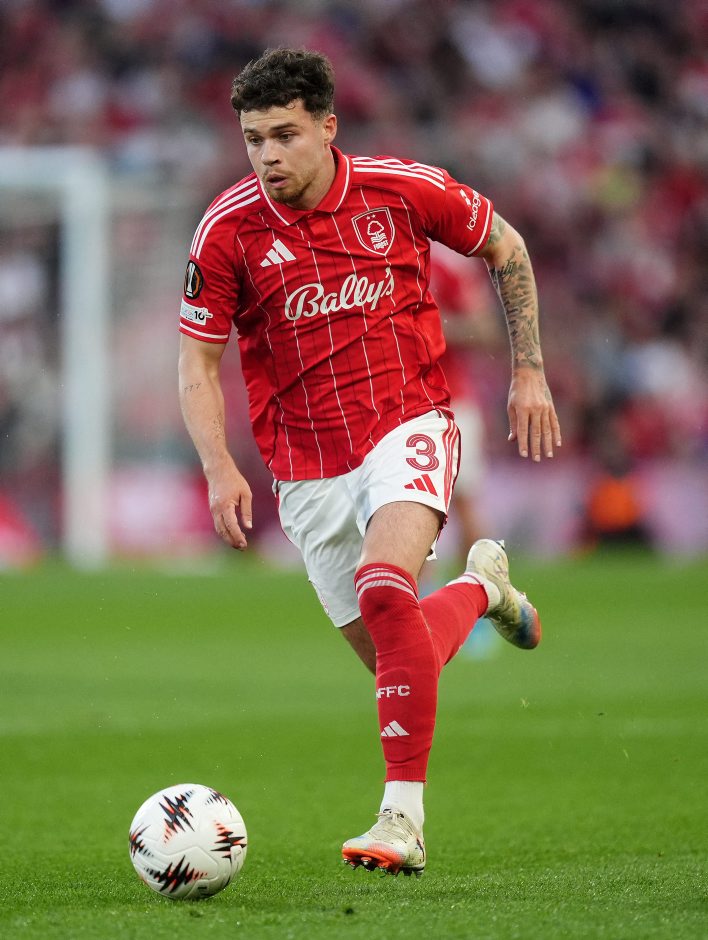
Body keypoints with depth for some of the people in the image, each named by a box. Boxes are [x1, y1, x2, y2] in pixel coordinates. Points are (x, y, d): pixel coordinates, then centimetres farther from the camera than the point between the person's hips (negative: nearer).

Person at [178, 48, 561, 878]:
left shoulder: (404, 190, -8)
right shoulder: (228, 230, -7)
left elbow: (505, 248, 10)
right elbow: (197, 362, 0)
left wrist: (529, 372, 7)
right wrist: (220, 470, -15)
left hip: (406, 422, -3)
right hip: (306, 467, 3)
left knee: (385, 593, -30)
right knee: (395, 658, 8)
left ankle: (404, 817, -28)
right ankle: (481, 585, 43)